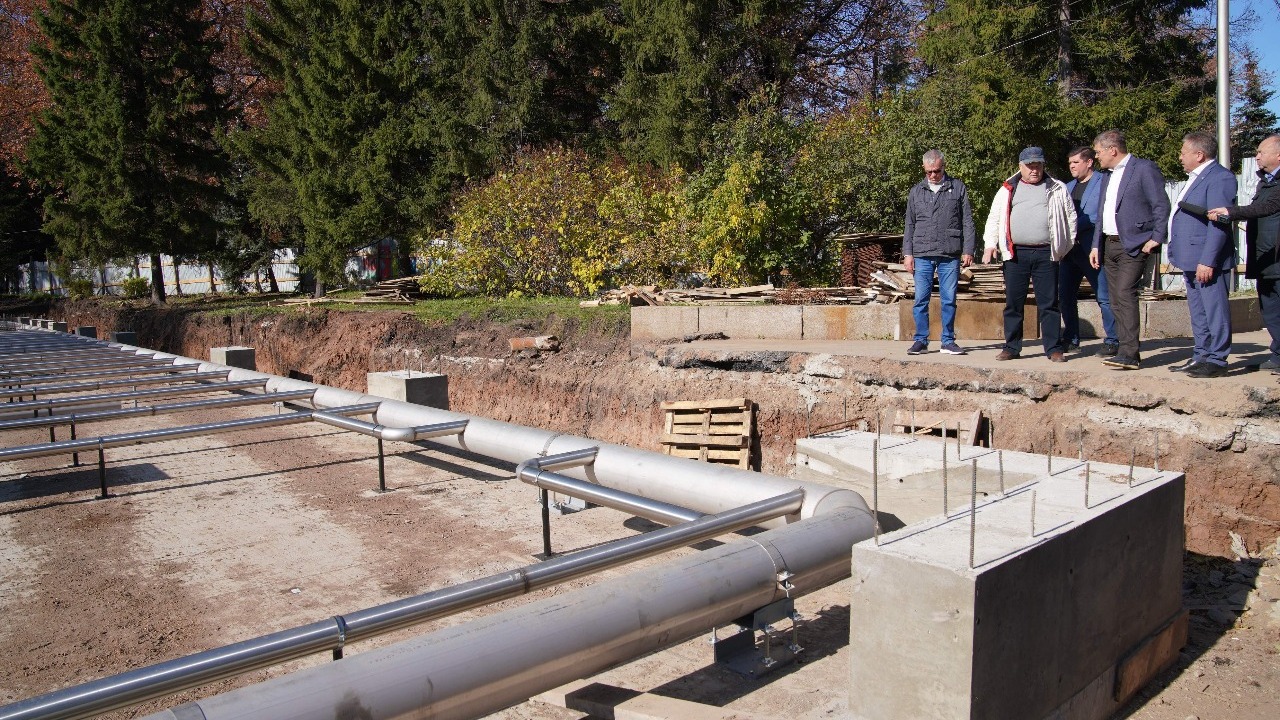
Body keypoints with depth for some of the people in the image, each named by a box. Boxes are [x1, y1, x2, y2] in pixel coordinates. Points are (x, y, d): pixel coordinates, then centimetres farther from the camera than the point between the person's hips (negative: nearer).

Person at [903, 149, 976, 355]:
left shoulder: (958, 188, 8)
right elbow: (909, 225, 14)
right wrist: (907, 253, 6)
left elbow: (967, 222, 7)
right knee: (921, 299, 0)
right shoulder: (916, 191, 12)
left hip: (950, 255, -1)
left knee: (949, 300, 3)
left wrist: (968, 251, 0)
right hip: (922, 255, 1)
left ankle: (948, 341, 11)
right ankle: (921, 340, 8)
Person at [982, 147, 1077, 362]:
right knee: (1013, 303, 4)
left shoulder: (1057, 189, 11)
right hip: (1015, 254, 1)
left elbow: (1070, 218, 14)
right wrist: (990, 244, 1)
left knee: (1049, 303, 1)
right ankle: (1012, 347, 12)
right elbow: (994, 219, 13)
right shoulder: (1007, 190, 12)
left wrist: (1067, 247, 8)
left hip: (1046, 254, -1)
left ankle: (1054, 348, 6)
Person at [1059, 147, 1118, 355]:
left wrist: (1076, 225, -16)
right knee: (1066, 295, 9)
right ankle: (1071, 339, 19)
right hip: (1070, 248, 7)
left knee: (1104, 297, -3)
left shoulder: (1103, 183, -5)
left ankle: (1111, 340, 3)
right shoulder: (1069, 186, 19)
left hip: (1092, 249, -7)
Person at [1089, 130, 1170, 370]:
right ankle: (1127, 351, 10)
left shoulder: (1144, 169, -5)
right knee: (1116, 301, 6)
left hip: (1133, 246, -8)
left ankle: (1130, 354, -18)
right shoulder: (1108, 176, 20)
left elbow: (1161, 206, -9)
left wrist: (1156, 238, -15)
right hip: (1109, 245, 8)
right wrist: (1096, 246, 16)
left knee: (1125, 294, -17)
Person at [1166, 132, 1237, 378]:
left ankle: (1216, 361, 1)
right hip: (1192, 259, 10)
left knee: (1213, 310, -4)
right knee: (1198, 313, 14)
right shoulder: (1196, 178, 19)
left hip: (1207, 260, -10)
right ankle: (1201, 357, 22)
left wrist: (1208, 261, -24)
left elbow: (1219, 223, -20)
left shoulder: (1219, 178, -13)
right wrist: (1181, 256, 20)